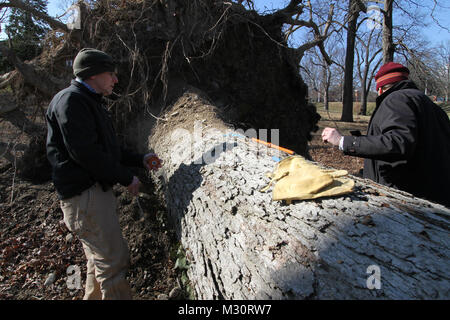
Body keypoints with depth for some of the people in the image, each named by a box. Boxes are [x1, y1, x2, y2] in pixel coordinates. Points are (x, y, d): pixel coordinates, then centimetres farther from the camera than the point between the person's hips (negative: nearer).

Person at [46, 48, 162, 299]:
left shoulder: (90, 102, 21)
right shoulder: (71, 100, -12)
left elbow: (106, 148, 23)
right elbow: (84, 152, -22)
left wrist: (140, 160, 14)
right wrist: (126, 178, -15)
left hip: (97, 189, 11)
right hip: (84, 194, -11)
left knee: (101, 260, 20)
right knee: (115, 261, -7)